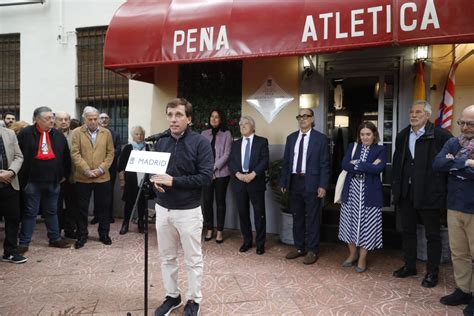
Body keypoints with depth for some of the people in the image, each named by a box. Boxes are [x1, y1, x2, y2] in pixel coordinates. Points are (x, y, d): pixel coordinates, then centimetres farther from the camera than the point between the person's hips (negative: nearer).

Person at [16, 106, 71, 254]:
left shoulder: (58, 135, 5)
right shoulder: (26, 134, -8)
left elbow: (65, 156, 13)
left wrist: (64, 174, 13)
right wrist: (23, 177, -5)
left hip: (53, 181, 4)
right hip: (32, 181, -4)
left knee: (52, 211, 16)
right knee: (30, 212, 6)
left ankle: (55, 238, 27)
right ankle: (24, 242, 17)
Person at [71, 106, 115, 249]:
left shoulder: (106, 133, 7)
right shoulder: (77, 133, 0)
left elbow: (110, 153, 3)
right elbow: (75, 154, -7)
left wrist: (101, 169, -9)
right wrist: (87, 170, -14)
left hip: (103, 177, 2)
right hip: (83, 178, -1)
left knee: (103, 206, 9)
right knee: (82, 208, 7)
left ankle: (104, 234, 22)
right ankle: (82, 235, 19)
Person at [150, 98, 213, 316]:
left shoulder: (200, 142, -10)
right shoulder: (161, 142, 5)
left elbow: (206, 177, -17)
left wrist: (173, 181, -23)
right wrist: (154, 180, -10)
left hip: (188, 211, -5)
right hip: (163, 209, 5)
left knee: (193, 260, 9)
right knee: (166, 257, 16)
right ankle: (172, 296, 35)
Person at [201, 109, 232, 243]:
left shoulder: (226, 134, 0)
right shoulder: (204, 133, 9)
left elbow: (226, 154, -6)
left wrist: (214, 167, -13)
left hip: (221, 172, -2)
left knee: (220, 201, 4)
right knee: (207, 201, 3)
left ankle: (219, 231, 13)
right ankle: (209, 229, 17)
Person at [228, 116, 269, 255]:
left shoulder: (262, 141, 3)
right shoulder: (236, 144, 15)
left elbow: (265, 161, -7)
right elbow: (231, 163, 7)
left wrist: (253, 174, -17)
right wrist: (238, 174, -10)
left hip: (256, 182, -3)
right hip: (240, 182, 4)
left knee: (259, 214, 1)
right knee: (243, 213, 8)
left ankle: (260, 243, 13)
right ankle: (247, 241, 22)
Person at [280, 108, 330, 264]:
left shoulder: (320, 138, -3)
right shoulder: (291, 138, 10)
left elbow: (324, 164, -6)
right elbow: (286, 161, 11)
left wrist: (323, 185, -12)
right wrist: (284, 182, 6)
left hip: (311, 183, -4)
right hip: (294, 182, 5)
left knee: (312, 218, 4)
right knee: (297, 217, 13)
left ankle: (312, 250, 16)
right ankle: (299, 247, 27)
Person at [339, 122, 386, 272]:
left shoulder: (380, 150, 1)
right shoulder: (352, 147, 9)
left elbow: (378, 168, -16)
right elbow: (344, 164, -7)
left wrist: (356, 164, -14)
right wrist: (367, 167, -14)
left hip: (369, 193, -3)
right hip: (351, 191, 3)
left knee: (366, 226, 3)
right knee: (351, 223, 10)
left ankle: (362, 258, 18)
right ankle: (352, 254, 28)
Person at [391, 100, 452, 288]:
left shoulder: (441, 135, -11)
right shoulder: (402, 136, 9)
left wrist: (443, 188, -9)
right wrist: (395, 187, 10)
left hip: (429, 193, -6)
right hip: (406, 193, 6)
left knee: (432, 235, 9)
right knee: (408, 231, 16)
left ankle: (432, 272, 23)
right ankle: (409, 266, 32)